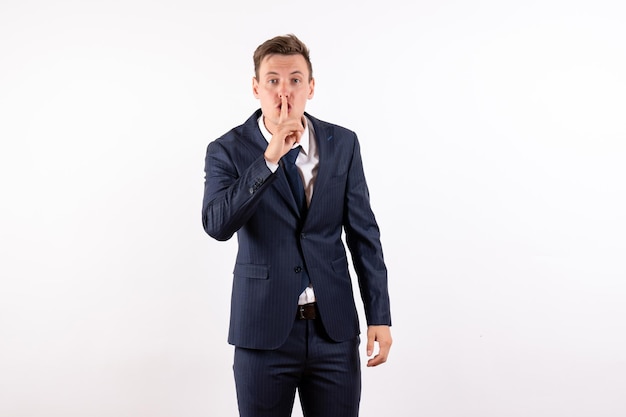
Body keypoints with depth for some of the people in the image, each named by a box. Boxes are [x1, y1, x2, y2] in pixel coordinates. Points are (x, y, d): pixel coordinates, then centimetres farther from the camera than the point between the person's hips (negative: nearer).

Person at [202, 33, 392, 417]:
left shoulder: (343, 144, 2)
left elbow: (364, 232, 4)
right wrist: (270, 158, -26)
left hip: (334, 328, 2)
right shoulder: (227, 151, -4)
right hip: (264, 330, -1)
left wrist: (380, 316, 1)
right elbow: (217, 225, -20)